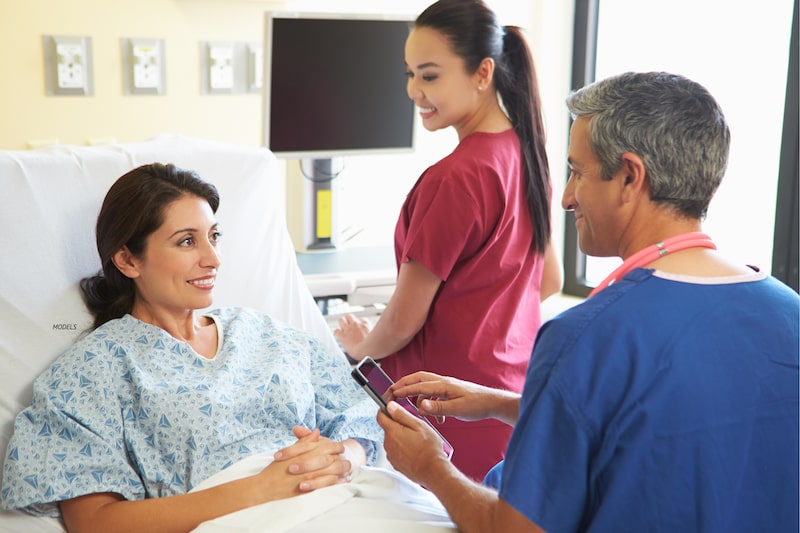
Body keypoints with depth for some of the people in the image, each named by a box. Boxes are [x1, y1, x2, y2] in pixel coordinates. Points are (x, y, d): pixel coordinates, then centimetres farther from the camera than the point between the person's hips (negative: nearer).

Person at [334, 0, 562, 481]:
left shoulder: (455, 178, -22)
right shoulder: (526, 152, 3)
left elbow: (404, 321, -14)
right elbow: (548, 281, 16)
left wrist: (360, 346, 6)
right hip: (514, 390, 8)